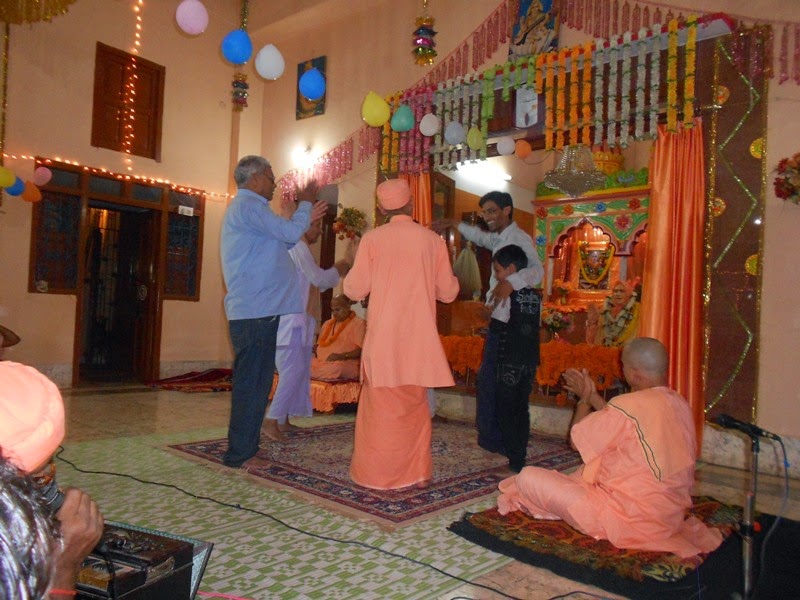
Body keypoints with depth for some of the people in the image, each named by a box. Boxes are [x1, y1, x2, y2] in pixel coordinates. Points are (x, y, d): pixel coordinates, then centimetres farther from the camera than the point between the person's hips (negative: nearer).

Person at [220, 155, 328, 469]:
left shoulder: (244, 207, 24)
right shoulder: (248, 205, -9)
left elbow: (281, 240, 27)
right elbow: (290, 233, -13)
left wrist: (307, 217, 25)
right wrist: (305, 204, 4)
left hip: (256, 311, 11)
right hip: (255, 312, -11)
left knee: (254, 382, 13)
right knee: (252, 383, -6)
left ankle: (244, 448, 21)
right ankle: (240, 454, 2)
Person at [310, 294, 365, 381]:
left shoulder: (359, 323, 2)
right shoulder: (327, 324, 25)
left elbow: (360, 350, -9)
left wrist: (342, 356, -22)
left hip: (345, 364, -5)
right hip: (321, 362, 5)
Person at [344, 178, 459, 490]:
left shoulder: (372, 239, -5)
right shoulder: (433, 240, 1)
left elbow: (355, 290, -2)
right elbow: (448, 292, 6)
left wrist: (346, 276, 20)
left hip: (384, 338, -2)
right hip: (420, 338, 2)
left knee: (382, 405, 7)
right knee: (416, 404, 15)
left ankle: (377, 473, 14)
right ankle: (418, 472, 20)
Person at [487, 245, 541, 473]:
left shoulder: (507, 296, -12)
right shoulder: (535, 297, 8)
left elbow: (496, 326, -5)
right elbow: (533, 327, 13)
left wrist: (487, 314, 14)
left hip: (509, 362, -7)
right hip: (530, 361, 7)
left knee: (506, 412, 1)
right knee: (521, 410, 12)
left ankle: (514, 463, 2)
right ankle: (520, 458, 17)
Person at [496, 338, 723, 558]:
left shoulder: (628, 406, -24)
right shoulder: (680, 404, 0)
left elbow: (577, 440, -8)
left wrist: (585, 400, 8)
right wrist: (592, 396, 18)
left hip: (628, 521, -9)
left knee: (528, 477, -8)